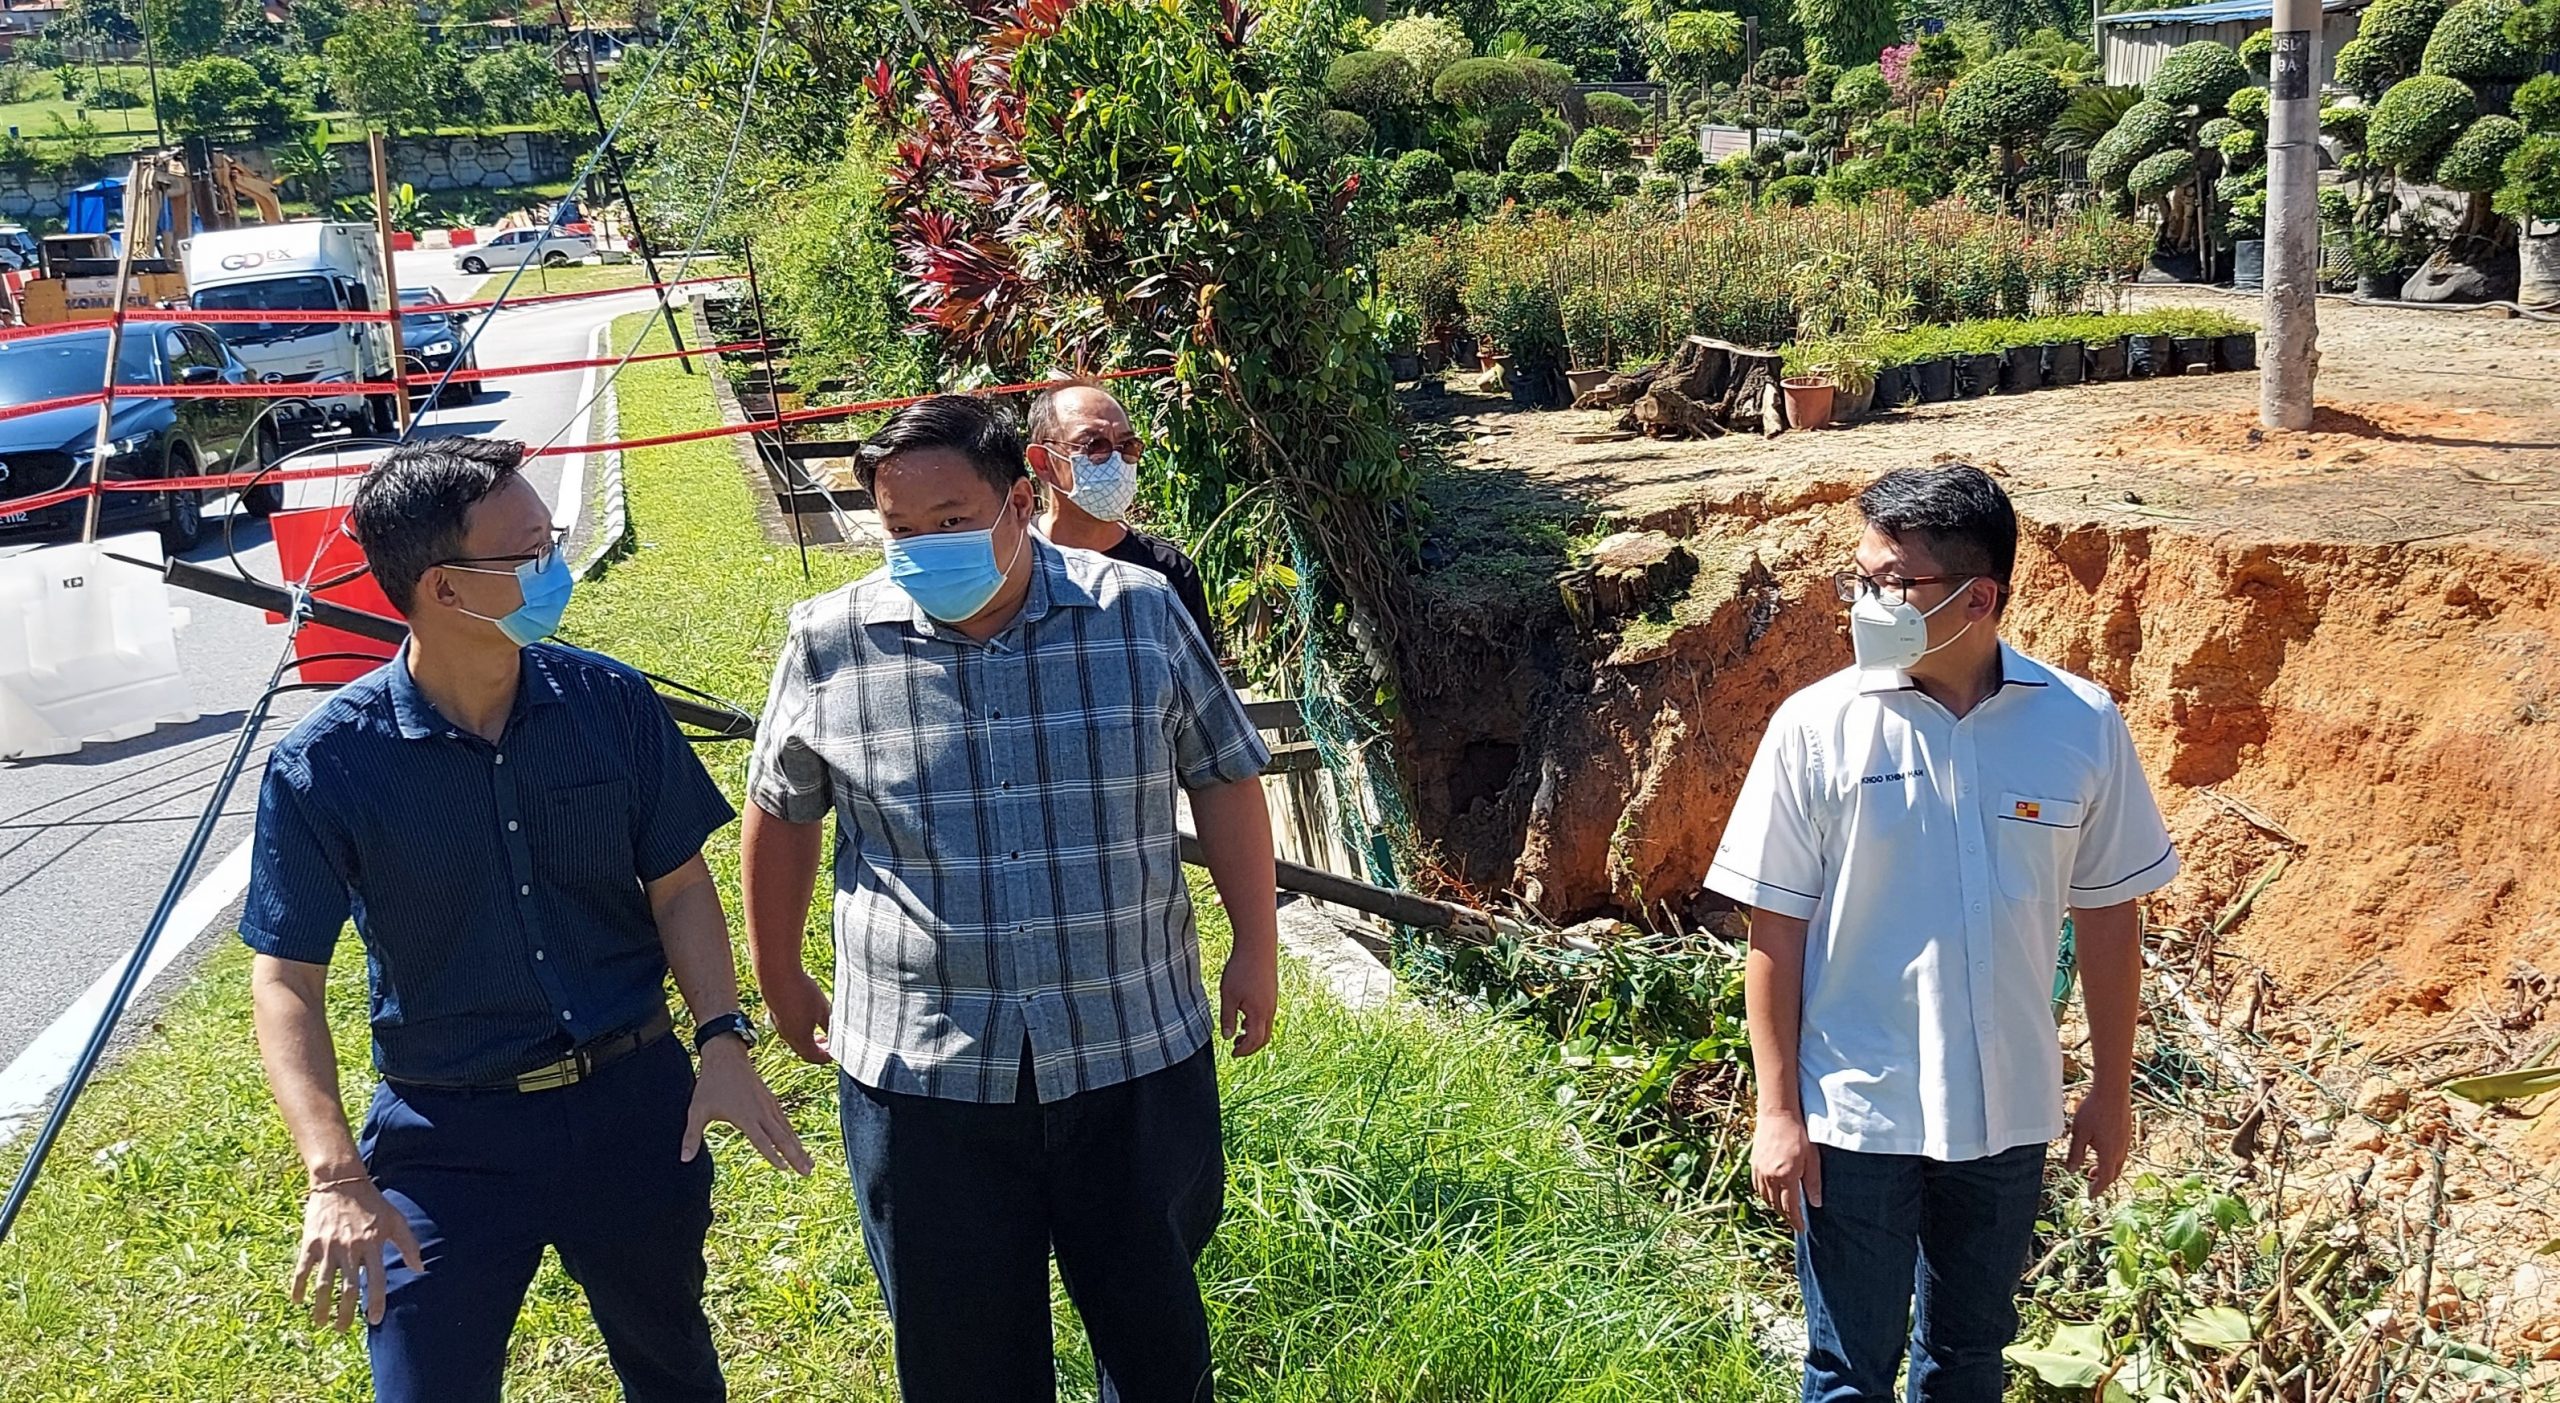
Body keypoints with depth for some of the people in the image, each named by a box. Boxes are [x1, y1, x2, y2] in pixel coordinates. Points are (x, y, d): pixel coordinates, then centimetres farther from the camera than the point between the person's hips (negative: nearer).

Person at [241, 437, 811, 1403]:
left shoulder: (610, 703, -7)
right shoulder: (324, 768, -14)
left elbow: (678, 884, 2)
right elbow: (288, 979, -11)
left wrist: (722, 1041, -9)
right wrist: (334, 1178, -20)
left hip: (635, 1105, 3)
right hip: (448, 1140, -3)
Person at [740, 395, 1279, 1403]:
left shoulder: (1141, 614, -5)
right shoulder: (832, 643, -5)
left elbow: (1223, 777, 5)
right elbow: (782, 813, 10)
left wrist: (1257, 948, 5)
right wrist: (780, 980, 16)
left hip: (1135, 1050, 0)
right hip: (924, 1069, 0)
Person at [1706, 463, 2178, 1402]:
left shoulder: (2080, 725, -7)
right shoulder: (1817, 727, -12)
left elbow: (2108, 914, 3)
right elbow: (1775, 931, -7)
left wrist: (2113, 1089, 8)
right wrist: (1777, 1110, -7)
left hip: (2008, 1112, 2)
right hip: (1855, 1114, -2)